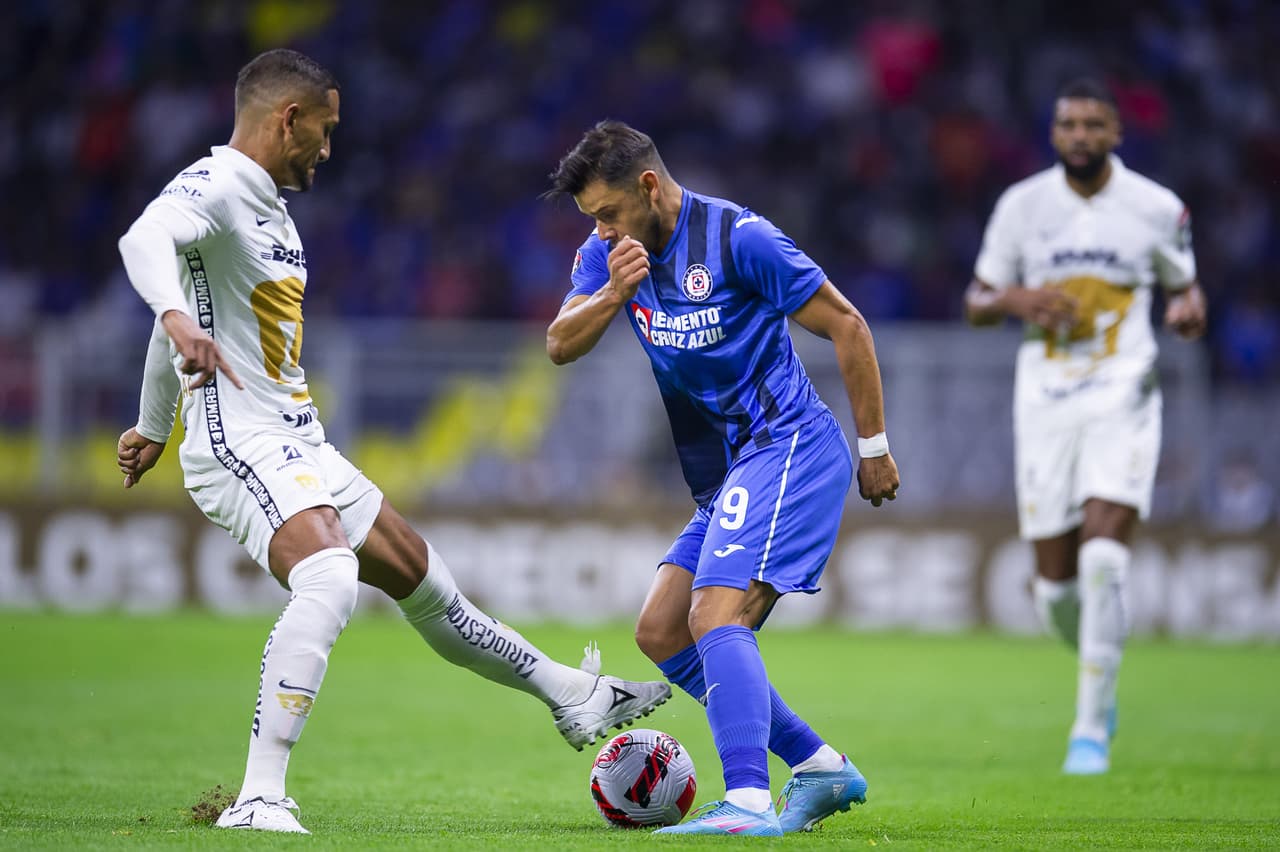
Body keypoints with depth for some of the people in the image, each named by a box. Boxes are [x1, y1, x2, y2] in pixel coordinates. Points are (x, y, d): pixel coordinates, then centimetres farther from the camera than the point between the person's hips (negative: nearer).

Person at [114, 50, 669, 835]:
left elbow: (186, 301, 31)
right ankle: (259, 799, -35)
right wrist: (180, 320, -57)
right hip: (241, 444, -10)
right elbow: (146, 239, -36)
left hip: (301, 448, 10)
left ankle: (573, 698, 38)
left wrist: (153, 428, 42)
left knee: (426, 583, 22)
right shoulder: (213, 186, -13)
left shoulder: (268, 206, 18)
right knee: (330, 579, -33)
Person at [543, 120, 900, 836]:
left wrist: (875, 447, -6)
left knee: (715, 616, -24)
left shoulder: (737, 238, -13)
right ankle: (820, 769, 10)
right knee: (661, 632, 6)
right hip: (729, 473, 9)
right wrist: (615, 292, -17)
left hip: (789, 449, -9)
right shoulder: (611, 252, 8)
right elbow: (560, 346, 1)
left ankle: (749, 804, -32)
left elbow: (846, 326, -8)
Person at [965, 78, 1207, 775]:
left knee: (1103, 554, -20)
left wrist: (1190, 308, -10)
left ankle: (1091, 728, -13)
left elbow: (1185, 284, 14)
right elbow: (976, 302, 9)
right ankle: (1099, 671, 35)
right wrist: (1018, 300, -13)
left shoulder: (1156, 208, 0)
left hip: (1123, 400, -2)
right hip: (1044, 401, 2)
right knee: (1055, 583, 2)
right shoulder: (1021, 206, 3)